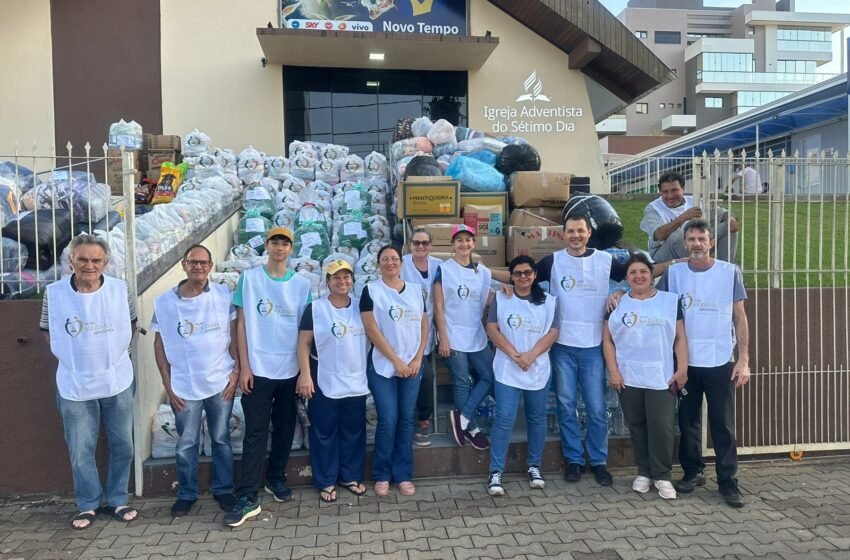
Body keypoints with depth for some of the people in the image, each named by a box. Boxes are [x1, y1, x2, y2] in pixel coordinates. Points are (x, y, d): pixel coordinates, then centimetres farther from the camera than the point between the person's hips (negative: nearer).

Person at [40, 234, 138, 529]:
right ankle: (88, 504, 29)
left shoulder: (121, 290, -8)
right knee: (80, 450, 9)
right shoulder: (54, 293, -8)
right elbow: (49, 333, 5)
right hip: (74, 385, 0)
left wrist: (113, 354, 6)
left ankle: (117, 500, 29)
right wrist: (74, 357, 2)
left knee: (122, 445, 11)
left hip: (118, 381, 1)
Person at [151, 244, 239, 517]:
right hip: (184, 387, 0)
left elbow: (234, 335, 2)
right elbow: (159, 345, 3)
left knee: (221, 439, 12)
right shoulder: (164, 302, -2)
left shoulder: (223, 295, -2)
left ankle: (223, 488, 28)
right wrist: (167, 384, -1)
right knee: (186, 444, 9)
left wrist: (236, 371, -4)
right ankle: (186, 493, 28)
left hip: (221, 383, 0)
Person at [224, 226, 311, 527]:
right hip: (258, 369, -2)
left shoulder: (302, 284, 3)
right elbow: (241, 322, -2)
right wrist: (244, 366, -7)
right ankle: (247, 498, 5)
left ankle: (276, 478, 32)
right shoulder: (249, 278, -1)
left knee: (284, 429, 13)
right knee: (255, 432, -1)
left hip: (290, 370, 3)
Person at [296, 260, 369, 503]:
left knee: (354, 432, 13)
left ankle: (351, 477, 29)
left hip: (356, 382, 4)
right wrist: (305, 375, -15)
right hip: (324, 384, -3)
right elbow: (304, 344, -7)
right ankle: (326, 482, 20)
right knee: (325, 433, 6)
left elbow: (371, 338, 14)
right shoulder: (315, 309, -6)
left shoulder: (360, 307, 5)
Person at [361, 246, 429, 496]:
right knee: (387, 420, -4)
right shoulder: (371, 291, -3)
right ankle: (382, 475, 14)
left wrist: (417, 359, -3)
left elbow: (424, 326, 8)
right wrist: (396, 361, -12)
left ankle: (403, 474, 19)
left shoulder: (415, 290, 9)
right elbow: (372, 330, -10)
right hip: (382, 366, -3)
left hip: (412, 365, 3)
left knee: (406, 419, 7)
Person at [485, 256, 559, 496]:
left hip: (538, 370, 2)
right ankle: (496, 472, -2)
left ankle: (534, 467, 26)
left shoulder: (548, 301, 5)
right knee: (504, 419, -7)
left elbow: (552, 333, -2)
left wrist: (531, 355, -16)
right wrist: (514, 354, -14)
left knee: (537, 419, 11)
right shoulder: (500, 298, 3)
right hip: (507, 370, -2)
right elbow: (492, 328, -4)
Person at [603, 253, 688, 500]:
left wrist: (682, 369, -4)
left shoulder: (670, 300, 6)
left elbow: (680, 338, 4)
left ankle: (663, 476, 10)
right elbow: (608, 340, 5)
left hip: (662, 377, -1)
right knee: (637, 425, 8)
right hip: (628, 378, 1)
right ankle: (644, 472, 22)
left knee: (661, 426, -5)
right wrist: (613, 371, -3)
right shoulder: (617, 304, 8)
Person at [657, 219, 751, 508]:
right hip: (685, 362, 2)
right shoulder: (673, 273, 1)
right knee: (688, 421, 12)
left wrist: (743, 359, -4)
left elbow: (740, 318, 1)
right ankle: (693, 472, 27)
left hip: (721, 362, -1)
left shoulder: (730, 272, -2)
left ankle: (728, 481, 16)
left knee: (723, 424, 5)